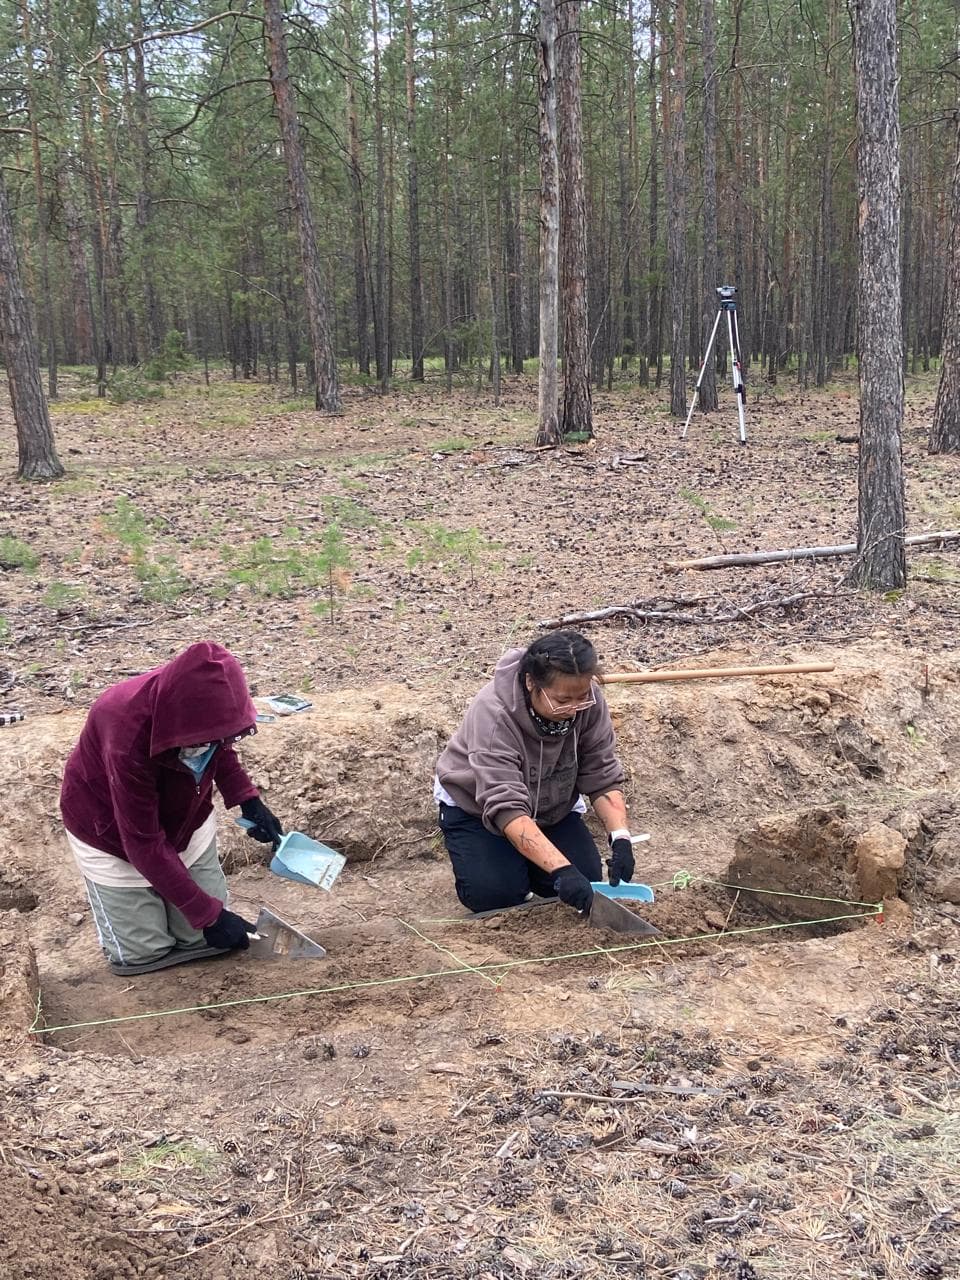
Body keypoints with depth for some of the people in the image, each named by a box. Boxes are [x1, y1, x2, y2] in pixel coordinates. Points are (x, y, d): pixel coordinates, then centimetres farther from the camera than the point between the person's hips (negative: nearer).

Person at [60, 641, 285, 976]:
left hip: (183, 819, 5)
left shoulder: (204, 702, -25)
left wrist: (248, 800, -11)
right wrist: (208, 913, -30)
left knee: (206, 937, 3)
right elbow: (145, 844, -32)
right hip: (114, 835, -4)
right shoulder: (128, 736, -41)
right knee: (141, 953, -1)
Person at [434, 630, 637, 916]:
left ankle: (522, 859, 17)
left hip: (552, 807, 4)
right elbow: (506, 807, -43)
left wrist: (620, 837, -35)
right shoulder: (493, 713, -38)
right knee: (493, 895, -23)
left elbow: (603, 777, -18)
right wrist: (560, 870, -53)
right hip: (476, 808, -4)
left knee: (585, 883, -14)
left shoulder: (587, 701, -24)